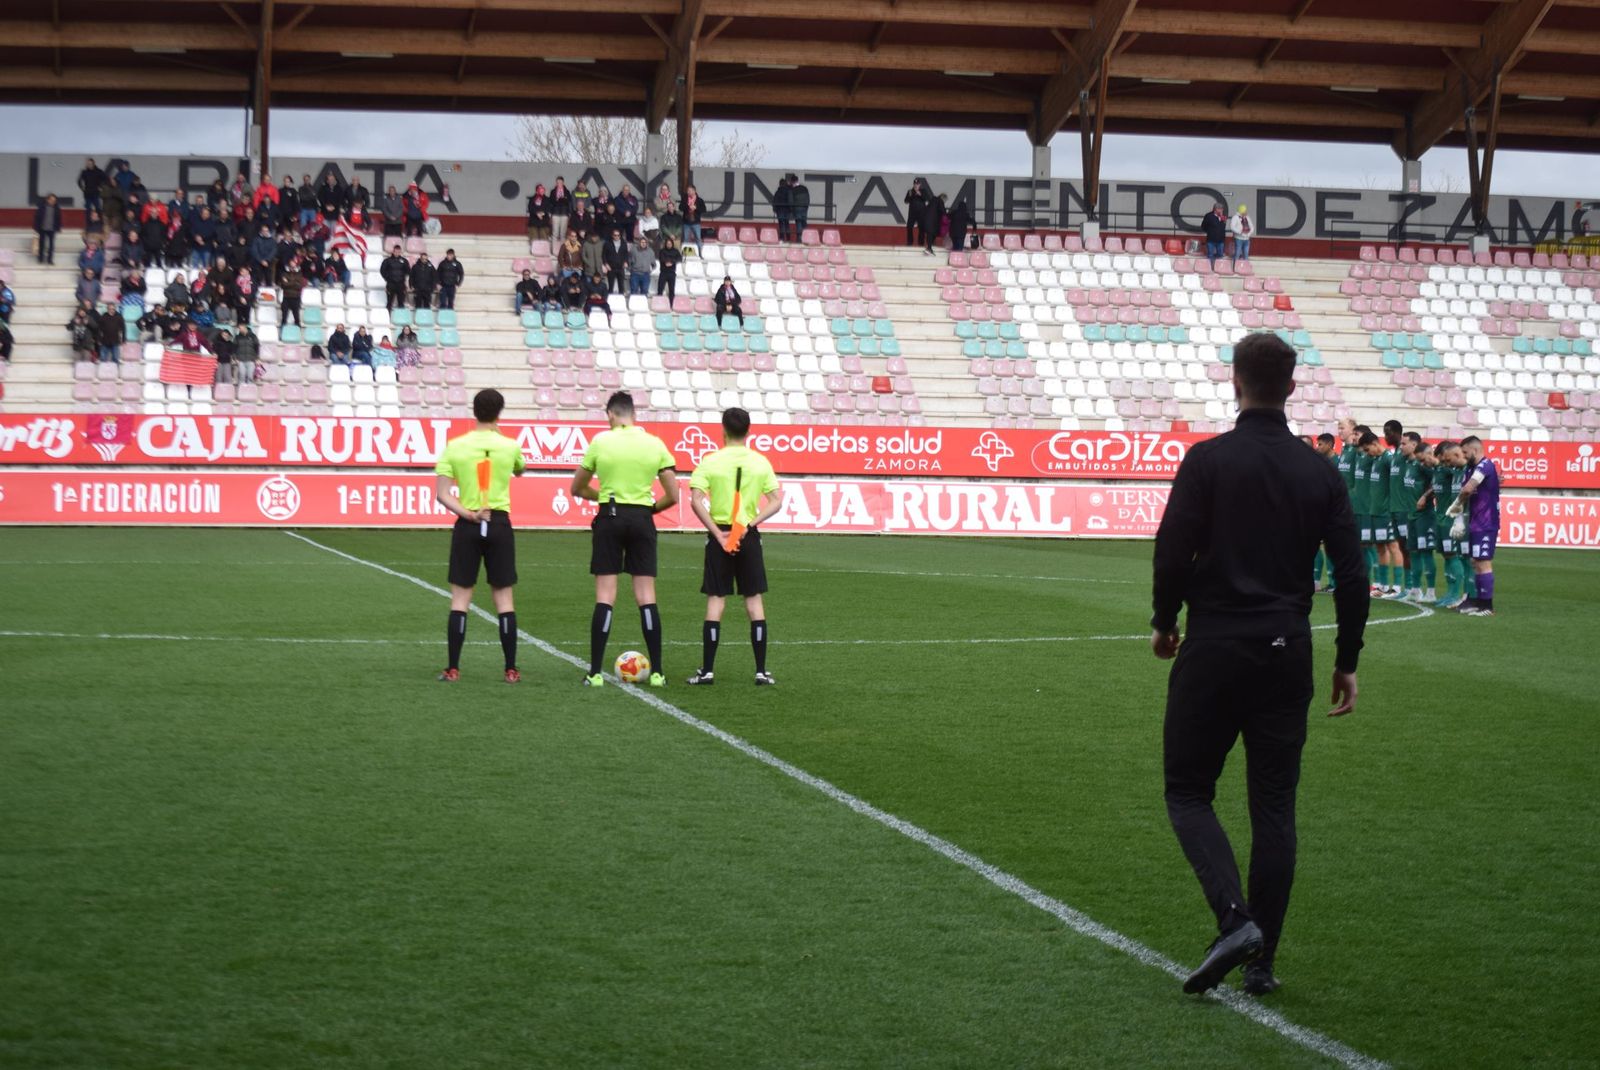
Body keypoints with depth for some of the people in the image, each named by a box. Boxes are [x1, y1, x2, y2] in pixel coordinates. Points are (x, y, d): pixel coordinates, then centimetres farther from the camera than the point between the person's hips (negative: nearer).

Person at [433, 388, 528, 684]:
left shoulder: (455, 446, -3)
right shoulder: (509, 446, -2)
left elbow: (441, 494, -10)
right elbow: (520, 470, 22)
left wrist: (468, 514, -13)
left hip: (467, 526, 0)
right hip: (499, 524, 0)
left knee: (460, 598, 4)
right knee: (503, 597, 5)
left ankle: (453, 669, 3)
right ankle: (511, 669, 6)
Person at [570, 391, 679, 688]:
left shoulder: (600, 441, -2)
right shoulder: (656, 444, 2)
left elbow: (577, 488, 8)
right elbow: (673, 496, 2)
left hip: (610, 518, -1)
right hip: (642, 519, 1)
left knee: (605, 597, 1)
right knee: (646, 597, 5)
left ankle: (595, 673, -1)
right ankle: (657, 672, 4)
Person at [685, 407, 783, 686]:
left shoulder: (711, 461, -6)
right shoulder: (761, 462, 1)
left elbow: (696, 501, -13)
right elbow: (776, 502, -3)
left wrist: (718, 534, -12)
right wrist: (752, 522, -8)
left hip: (719, 534, -1)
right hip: (749, 537, 1)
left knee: (715, 601, 3)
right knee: (754, 601, 7)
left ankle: (707, 670, 2)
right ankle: (761, 671, 7)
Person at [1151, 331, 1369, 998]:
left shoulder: (1208, 460, -8)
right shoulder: (1319, 473, 4)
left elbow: (1173, 553, -11)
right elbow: (1351, 576, 3)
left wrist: (1165, 623, 7)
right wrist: (1347, 662, 12)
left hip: (1213, 649, -3)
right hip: (1287, 654, 3)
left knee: (1188, 792, 7)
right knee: (1274, 806, 10)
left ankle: (1235, 918, -15)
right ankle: (1262, 961, 10)